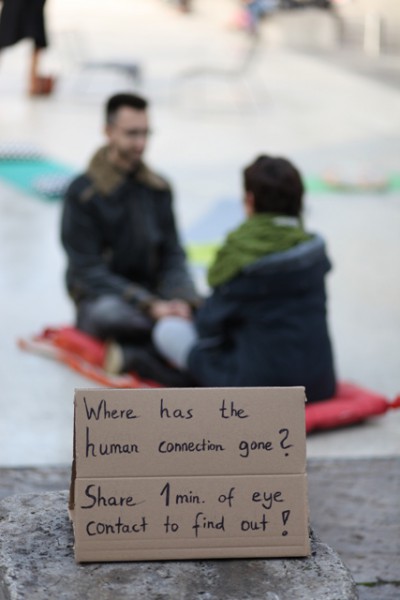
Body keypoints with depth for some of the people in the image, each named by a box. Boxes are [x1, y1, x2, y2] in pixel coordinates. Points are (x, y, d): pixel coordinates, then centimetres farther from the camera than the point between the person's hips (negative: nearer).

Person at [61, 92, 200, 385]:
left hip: (152, 295, 5)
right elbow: (89, 272, -12)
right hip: (102, 298, -5)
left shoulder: (159, 188, 7)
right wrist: (149, 306, -23)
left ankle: (133, 355, -31)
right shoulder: (84, 193, -8)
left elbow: (173, 255, 6)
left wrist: (181, 299, -17)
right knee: (108, 313, -40)